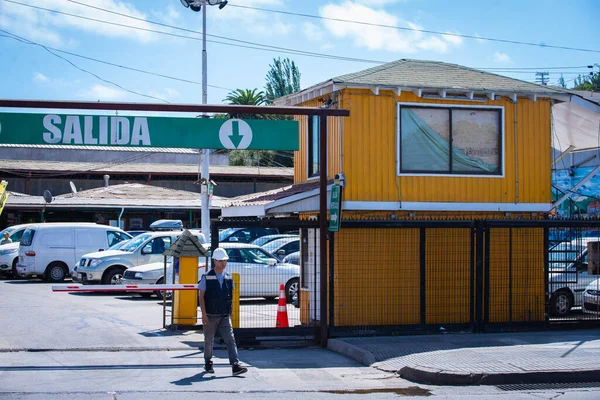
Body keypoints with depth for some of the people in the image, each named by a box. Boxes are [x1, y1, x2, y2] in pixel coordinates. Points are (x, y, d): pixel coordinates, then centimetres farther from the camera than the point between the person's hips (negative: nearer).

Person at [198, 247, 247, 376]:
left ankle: (235, 366, -15)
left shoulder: (228, 277, 7)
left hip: (224, 316, 3)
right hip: (210, 316, -3)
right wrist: (204, 314, -13)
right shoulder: (207, 277, -5)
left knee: (230, 340, -9)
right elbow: (201, 296, -6)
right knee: (209, 340, 10)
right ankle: (208, 363, 28)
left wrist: (230, 312, 15)